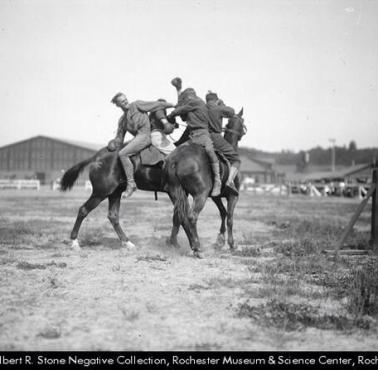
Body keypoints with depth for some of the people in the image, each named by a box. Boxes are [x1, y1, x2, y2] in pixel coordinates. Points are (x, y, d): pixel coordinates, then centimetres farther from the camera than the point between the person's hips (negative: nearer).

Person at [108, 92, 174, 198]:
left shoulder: (136, 105, 1)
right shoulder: (122, 120, 19)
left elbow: (156, 104, 3)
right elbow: (119, 138, 20)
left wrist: (173, 105, 5)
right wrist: (114, 145, 3)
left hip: (144, 134, -9)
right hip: (138, 137, 9)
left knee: (123, 154, -23)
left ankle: (131, 183, -24)